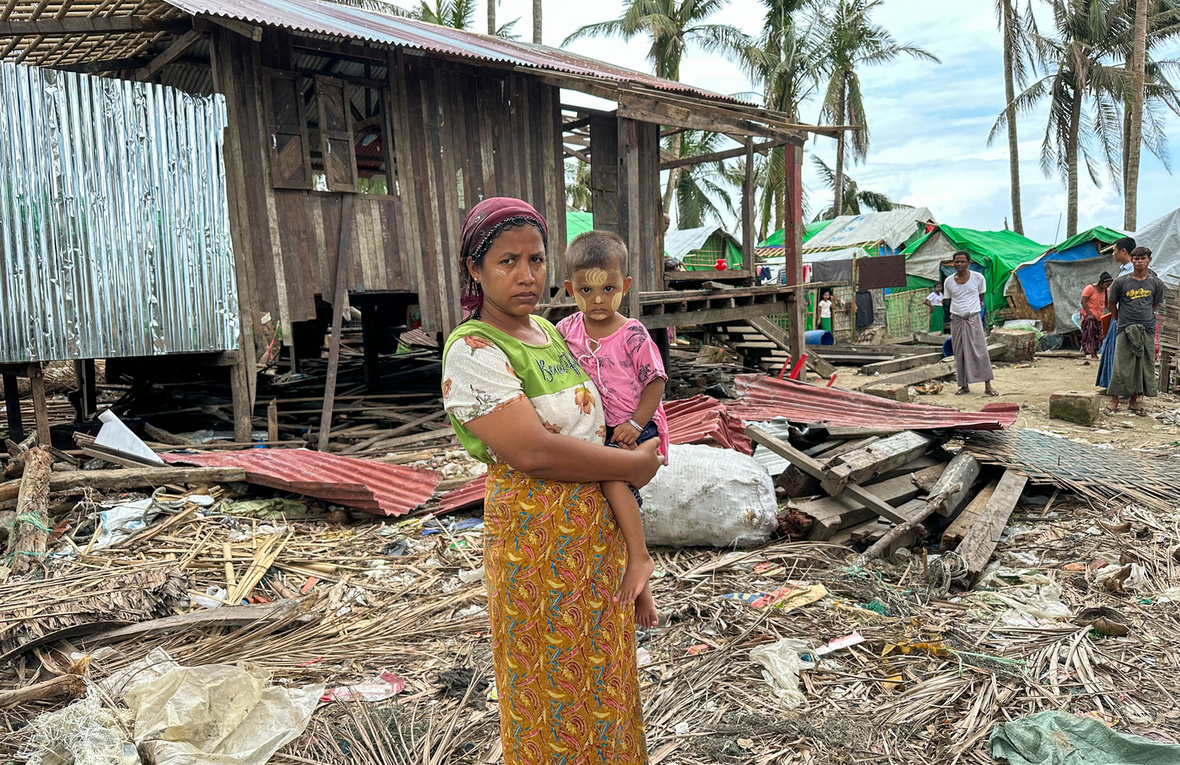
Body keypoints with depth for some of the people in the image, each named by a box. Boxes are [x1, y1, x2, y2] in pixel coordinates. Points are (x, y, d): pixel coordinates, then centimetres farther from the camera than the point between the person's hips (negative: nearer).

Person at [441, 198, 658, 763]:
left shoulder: (547, 330, 8)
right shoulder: (472, 350, -17)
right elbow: (532, 451, -26)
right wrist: (633, 465, -14)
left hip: (598, 524, 8)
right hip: (535, 535, -8)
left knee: (600, 673, 22)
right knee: (552, 687, 10)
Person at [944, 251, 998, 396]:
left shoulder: (978, 277, -2)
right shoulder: (948, 281, 1)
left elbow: (981, 295, 12)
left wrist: (977, 305, 14)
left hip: (973, 318, -2)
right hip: (957, 319, 2)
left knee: (980, 351, -4)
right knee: (960, 354, 3)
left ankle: (988, 385, -2)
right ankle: (964, 385, 10)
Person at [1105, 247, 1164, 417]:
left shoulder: (1156, 283, 5)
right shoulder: (1121, 281, -2)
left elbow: (1155, 304, 17)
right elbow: (1111, 304, 8)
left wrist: (1145, 319, 15)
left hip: (1147, 330, 3)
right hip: (1125, 330, -3)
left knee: (1144, 365, 5)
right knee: (1121, 366, -4)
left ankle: (1134, 401, 15)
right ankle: (1114, 402, 3)